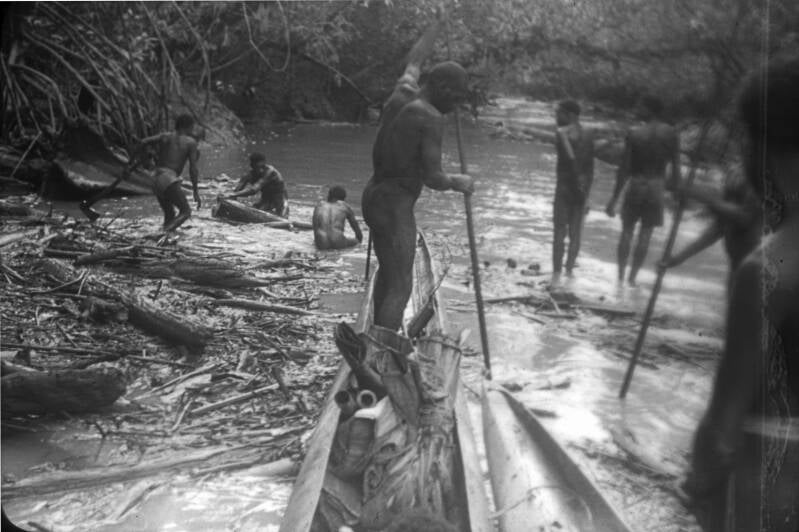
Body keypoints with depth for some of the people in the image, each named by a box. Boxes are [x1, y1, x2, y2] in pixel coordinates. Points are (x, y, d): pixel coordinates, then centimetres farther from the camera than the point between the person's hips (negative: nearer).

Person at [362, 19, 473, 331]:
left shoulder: (401, 95, 7)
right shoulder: (432, 119, -17)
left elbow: (413, 62, 30)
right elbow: (432, 178, -20)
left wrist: (434, 28, 46)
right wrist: (456, 182, 1)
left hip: (374, 196, 10)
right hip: (395, 208, -10)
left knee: (388, 271, 27)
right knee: (400, 290, -9)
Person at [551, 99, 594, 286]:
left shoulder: (562, 132, -11)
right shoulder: (587, 134, 6)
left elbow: (571, 159, -22)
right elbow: (590, 166, 7)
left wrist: (578, 185, -15)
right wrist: (586, 191, 11)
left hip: (565, 186, -6)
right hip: (582, 188, 6)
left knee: (559, 233, -2)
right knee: (575, 233, 13)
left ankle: (556, 275, -2)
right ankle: (569, 270, 23)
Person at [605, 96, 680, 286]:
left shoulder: (634, 133, -10)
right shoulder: (671, 133, -2)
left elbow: (624, 168, -9)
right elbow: (676, 164, -1)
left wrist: (614, 197, -4)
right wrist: (674, 185, 15)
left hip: (636, 186, -1)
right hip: (656, 188, 1)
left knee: (627, 231, 11)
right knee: (645, 234, 8)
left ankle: (621, 275, 12)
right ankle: (632, 277, 12)